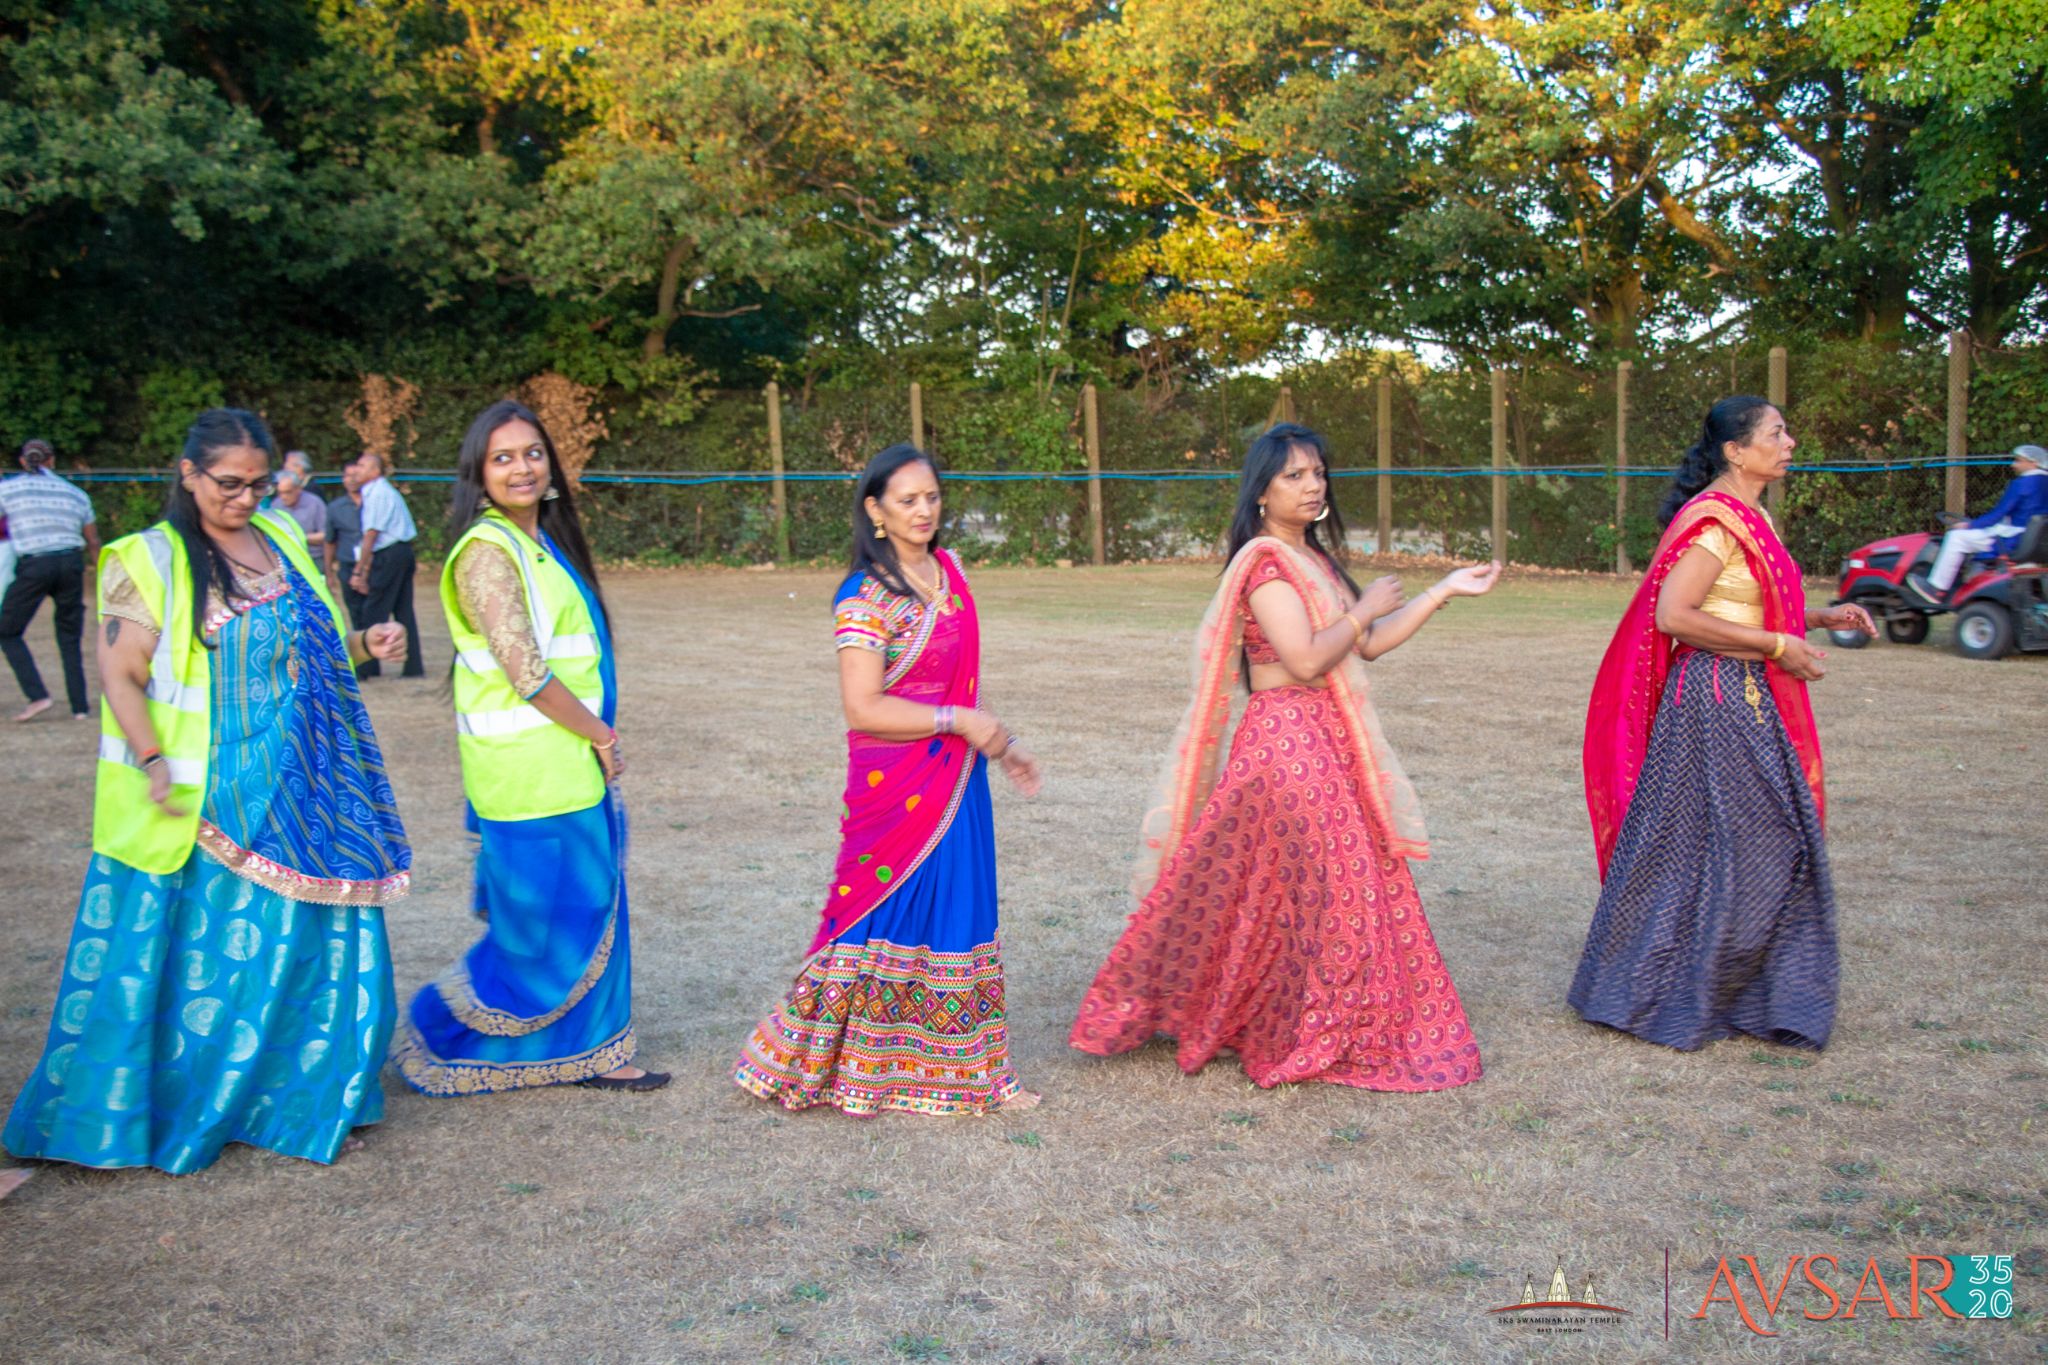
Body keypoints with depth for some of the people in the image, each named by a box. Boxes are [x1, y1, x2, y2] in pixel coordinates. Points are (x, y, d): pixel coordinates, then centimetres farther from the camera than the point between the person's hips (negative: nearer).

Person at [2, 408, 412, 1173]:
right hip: (202, 806, -5)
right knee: (196, 955, 0)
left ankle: (297, 1097, 24)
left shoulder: (280, 539, 11)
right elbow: (120, 677, -9)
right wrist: (153, 760, -22)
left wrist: (363, 645, 3)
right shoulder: (148, 561, -6)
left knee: (305, 939, 9)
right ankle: (174, 1108, 15)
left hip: (297, 795, 5)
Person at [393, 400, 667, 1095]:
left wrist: (599, 737, 12)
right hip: (530, 770, -9)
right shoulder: (487, 550, -15)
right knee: (542, 926, 0)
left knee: (588, 912, 14)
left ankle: (589, 1052, 25)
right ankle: (440, 1034, 18)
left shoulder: (541, 542, 13)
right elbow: (525, 671, -21)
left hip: (568, 762, 9)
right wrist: (599, 735, -11)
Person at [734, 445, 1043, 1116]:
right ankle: (848, 1065, 17)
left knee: (955, 915, 13)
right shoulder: (866, 597, -15)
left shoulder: (949, 570, 9)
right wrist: (960, 722, -18)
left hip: (957, 783, 7)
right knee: (893, 916, 1)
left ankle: (955, 1067, 25)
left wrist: (1003, 742, 17)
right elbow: (862, 708, -20)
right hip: (897, 789, -7)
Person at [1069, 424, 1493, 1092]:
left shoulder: (1312, 559, 15)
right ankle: (1295, 1040, 12)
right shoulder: (1265, 560, -14)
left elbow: (1368, 644, 15)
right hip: (1286, 739, -9)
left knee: (1336, 883, 14)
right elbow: (1306, 659, -23)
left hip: (1327, 742, 9)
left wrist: (1444, 591, 13)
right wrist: (1365, 608, -10)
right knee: (1309, 887, -2)